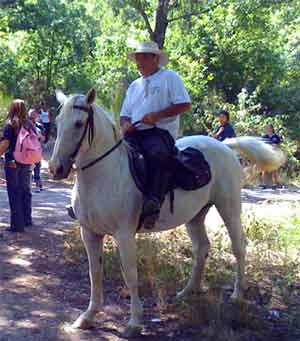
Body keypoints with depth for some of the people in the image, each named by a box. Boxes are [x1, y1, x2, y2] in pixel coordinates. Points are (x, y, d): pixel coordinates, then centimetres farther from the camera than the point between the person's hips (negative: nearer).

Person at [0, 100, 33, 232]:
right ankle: (27, 220, 26)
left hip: (12, 163, -5)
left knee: (14, 194, 0)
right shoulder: (29, 124, 3)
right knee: (26, 191, 16)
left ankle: (17, 224, 1)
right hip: (27, 163, 5)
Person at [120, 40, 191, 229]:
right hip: (135, 134, 6)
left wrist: (157, 115, -13)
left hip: (161, 131, -6)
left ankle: (153, 201, -49)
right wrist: (125, 124, 2)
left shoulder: (170, 77, 10)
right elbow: (125, 114, 28)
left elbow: (185, 104, -2)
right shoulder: (134, 86, 29)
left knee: (158, 155, -38)